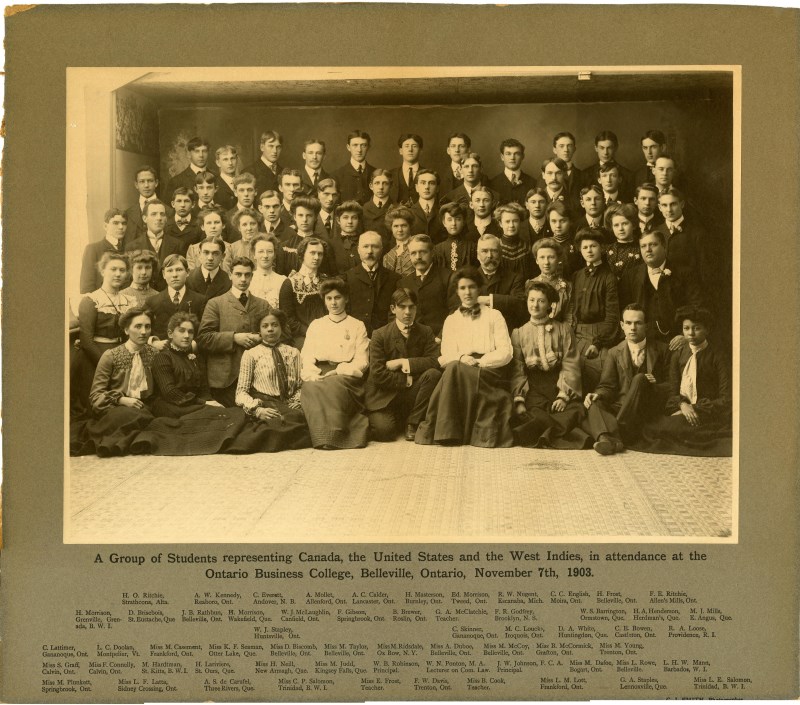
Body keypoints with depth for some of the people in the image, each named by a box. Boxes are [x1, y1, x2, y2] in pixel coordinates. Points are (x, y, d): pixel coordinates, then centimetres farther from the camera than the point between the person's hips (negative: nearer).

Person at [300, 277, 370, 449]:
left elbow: (362, 362, 5)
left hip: (346, 376, -2)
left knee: (333, 385, -37)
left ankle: (334, 436, -37)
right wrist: (313, 374, -11)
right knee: (310, 388, -34)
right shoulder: (316, 325, 23)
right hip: (319, 374, 2)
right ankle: (322, 436, -35)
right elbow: (306, 358, 12)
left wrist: (338, 371, -13)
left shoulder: (357, 326, 16)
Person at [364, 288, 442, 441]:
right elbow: (378, 374, -13)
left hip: (412, 394, 3)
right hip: (384, 397, -3)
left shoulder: (425, 332, 4)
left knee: (433, 374, -25)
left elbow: (435, 361, -12)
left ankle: (412, 423, -10)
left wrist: (403, 363, -17)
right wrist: (408, 380, -14)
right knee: (384, 431, -29)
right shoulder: (379, 335, -5)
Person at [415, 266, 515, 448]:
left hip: (490, 374, -2)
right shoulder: (451, 320, 20)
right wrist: (461, 358, -16)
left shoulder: (494, 316, 12)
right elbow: (445, 358, 7)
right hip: (460, 373, 2)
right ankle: (449, 432, -32)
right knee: (454, 367, -33)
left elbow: (506, 353, 1)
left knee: (456, 370, -32)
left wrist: (478, 361, -14)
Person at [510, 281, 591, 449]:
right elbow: (517, 370, 5)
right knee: (535, 415, -32)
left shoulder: (563, 330, 11)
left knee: (575, 411, -31)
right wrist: (519, 400, -10)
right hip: (533, 387, 0)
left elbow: (570, 366, 2)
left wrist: (563, 396, -13)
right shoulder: (519, 333, 14)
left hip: (559, 383, 0)